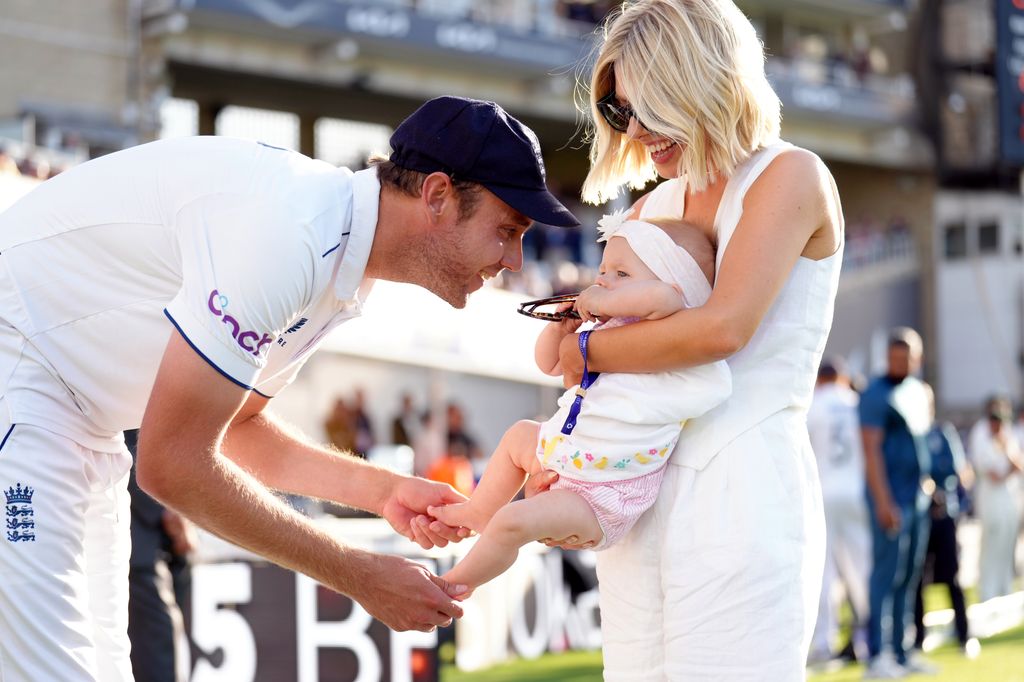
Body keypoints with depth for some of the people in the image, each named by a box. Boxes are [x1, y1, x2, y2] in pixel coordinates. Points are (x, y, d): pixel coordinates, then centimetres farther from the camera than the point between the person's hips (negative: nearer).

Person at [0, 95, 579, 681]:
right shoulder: (289, 234, -27)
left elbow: (237, 425, 16)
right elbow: (173, 464, -26)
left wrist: (382, 490, 1)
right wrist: (360, 576, -18)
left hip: (81, 425, 10)